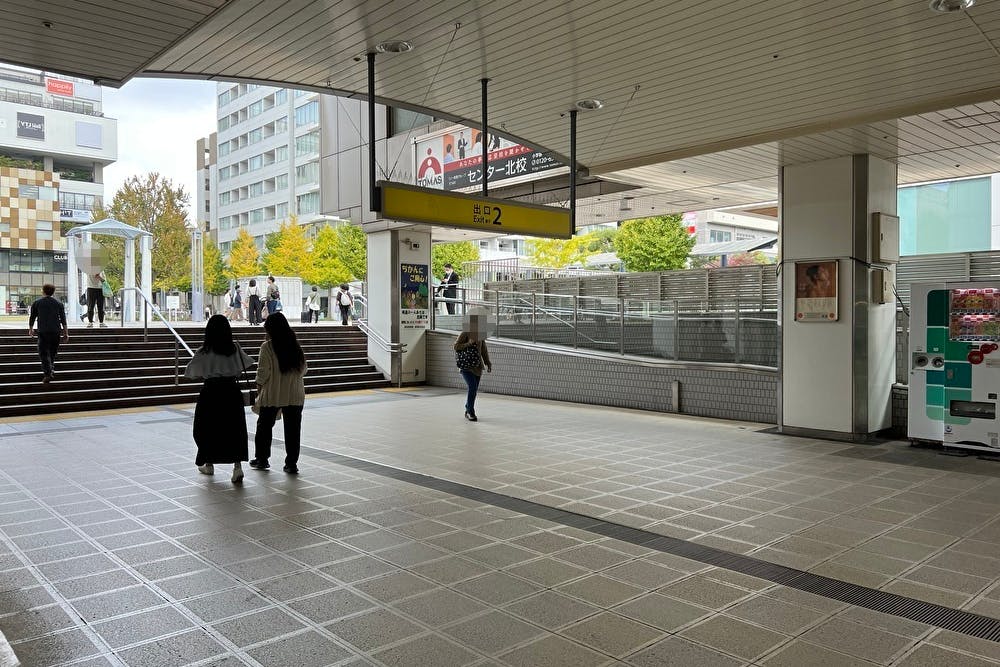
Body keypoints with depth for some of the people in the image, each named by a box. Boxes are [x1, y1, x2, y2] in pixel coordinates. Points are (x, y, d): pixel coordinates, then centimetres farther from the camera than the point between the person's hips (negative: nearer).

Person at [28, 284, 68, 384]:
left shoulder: (37, 303, 6)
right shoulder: (59, 303, 8)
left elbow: (32, 318, 13)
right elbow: (63, 320, 3)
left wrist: (31, 329, 29)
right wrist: (66, 333, 4)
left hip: (43, 331, -2)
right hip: (56, 331, 2)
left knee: (44, 353, -4)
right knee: (52, 352, 19)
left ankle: (48, 373, -17)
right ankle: (51, 369, 18)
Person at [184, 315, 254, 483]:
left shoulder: (204, 352, -9)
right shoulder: (235, 348, -4)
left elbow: (191, 374, -2)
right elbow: (242, 369, 3)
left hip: (210, 393, -2)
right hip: (232, 391, 2)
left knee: (207, 429, 16)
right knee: (235, 429, 4)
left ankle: (208, 464, 28)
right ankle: (237, 466, -9)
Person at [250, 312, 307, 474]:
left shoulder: (267, 347, -10)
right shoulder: (295, 345, 3)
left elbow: (263, 372, -11)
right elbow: (304, 369, 8)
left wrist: (259, 387, 3)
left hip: (272, 395, -3)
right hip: (295, 395, 3)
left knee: (264, 427, 16)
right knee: (293, 429, 7)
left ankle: (262, 459, 27)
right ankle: (292, 463, 8)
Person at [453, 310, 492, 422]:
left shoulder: (481, 335, 9)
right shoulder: (465, 334, -8)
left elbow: (484, 351, 16)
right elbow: (456, 346, -10)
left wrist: (488, 364, 13)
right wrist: (469, 343, -21)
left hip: (477, 366, 6)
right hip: (466, 366, -6)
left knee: (474, 389, 9)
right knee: (472, 387, -17)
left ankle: (468, 411, 27)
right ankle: (471, 412, -5)